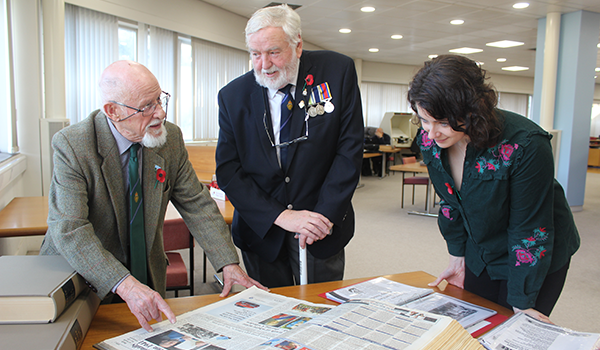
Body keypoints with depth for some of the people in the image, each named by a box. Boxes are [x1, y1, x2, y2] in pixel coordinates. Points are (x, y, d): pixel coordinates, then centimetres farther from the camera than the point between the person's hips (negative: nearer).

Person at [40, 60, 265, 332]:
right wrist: (125, 285, -40)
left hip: (148, 278, 4)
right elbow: (70, 230, -28)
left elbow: (196, 204, -5)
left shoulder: (170, 138, -9)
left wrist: (229, 263, -15)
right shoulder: (71, 146, -21)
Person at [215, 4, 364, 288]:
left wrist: (324, 215, -15)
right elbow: (227, 171, -7)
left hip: (323, 232, 0)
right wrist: (280, 216, -18)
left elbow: (350, 149, -8)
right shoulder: (232, 96, -5)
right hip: (262, 232, 1)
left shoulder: (338, 71, -9)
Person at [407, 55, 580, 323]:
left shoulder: (525, 146, -32)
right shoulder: (429, 139, -16)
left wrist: (522, 303, -18)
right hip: (480, 255, 5)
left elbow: (529, 229, -24)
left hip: (536, 259, -5)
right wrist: (457, 256, 3)